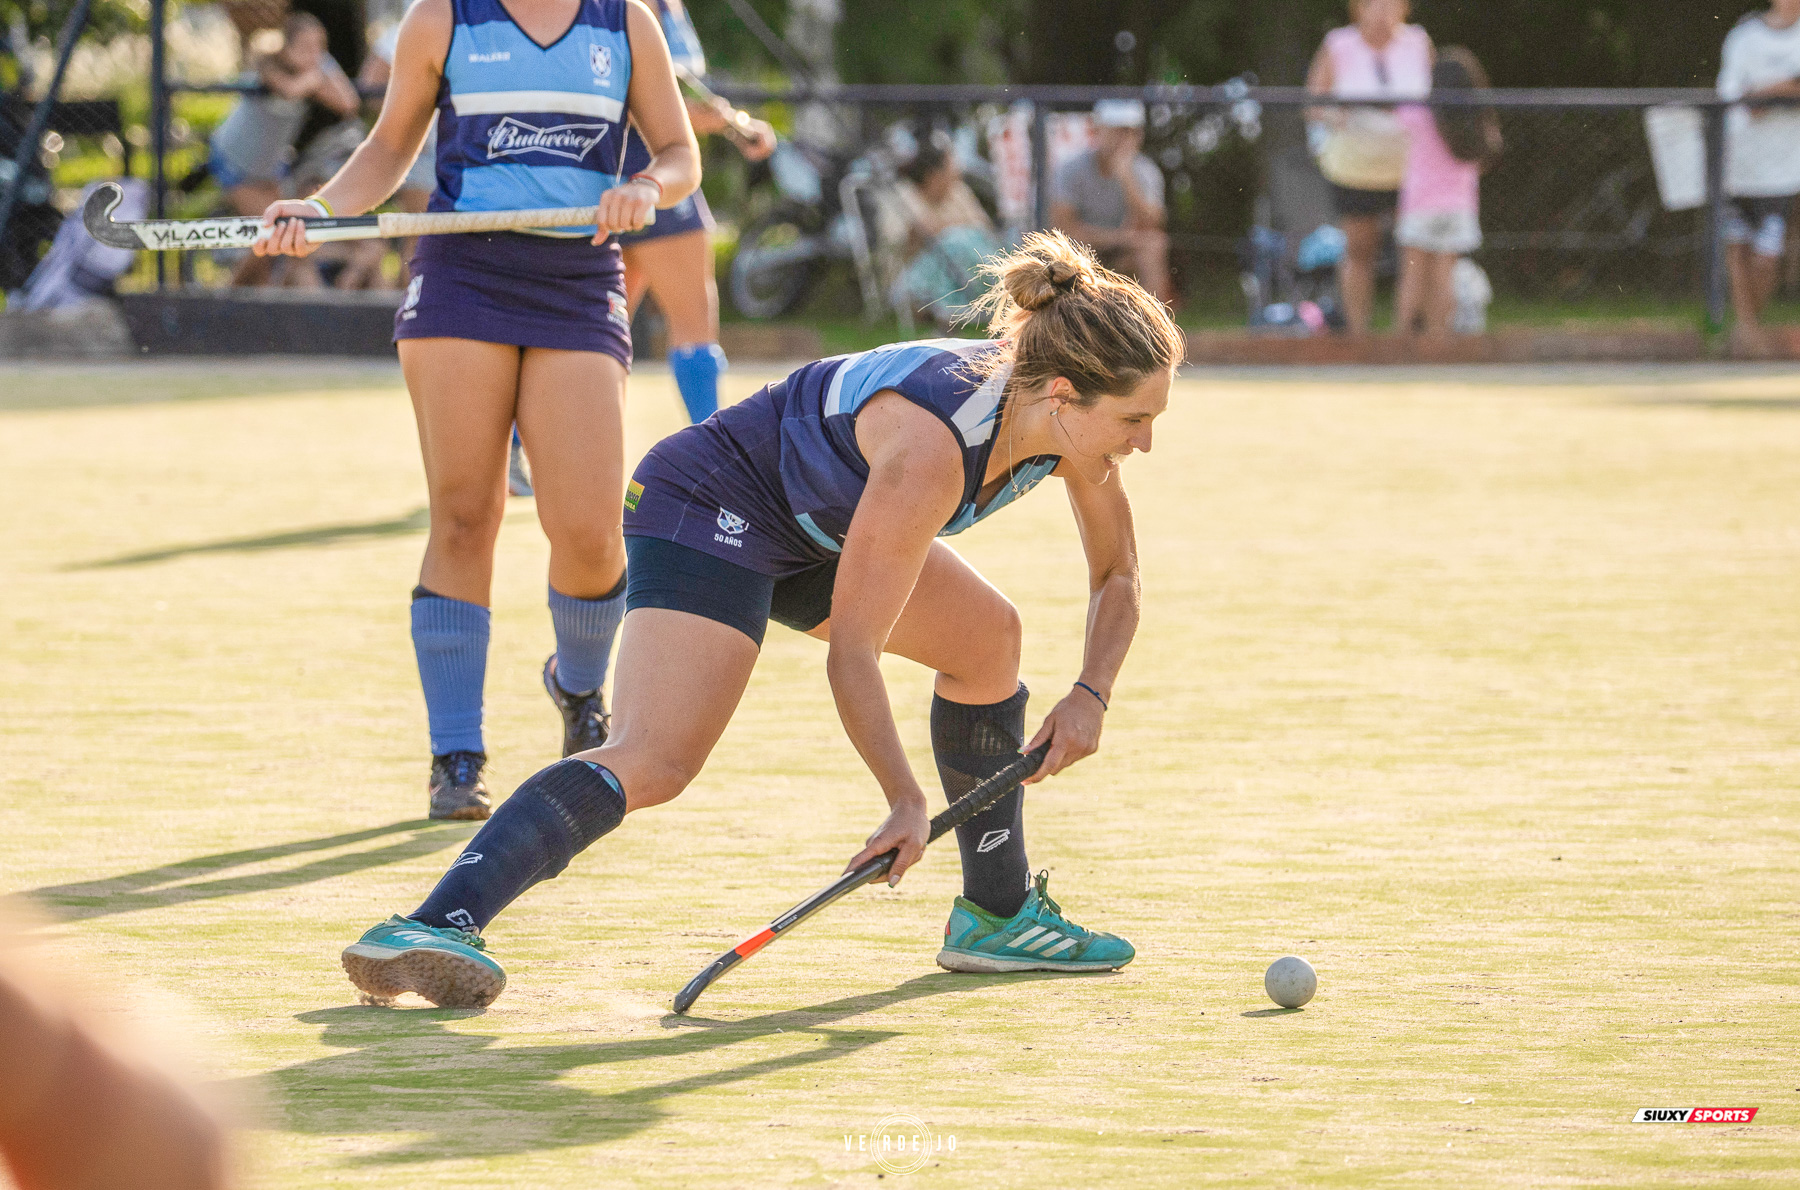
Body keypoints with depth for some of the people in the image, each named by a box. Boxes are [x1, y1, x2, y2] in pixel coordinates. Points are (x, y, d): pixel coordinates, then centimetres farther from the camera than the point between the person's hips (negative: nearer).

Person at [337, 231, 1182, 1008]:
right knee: (655, 761, -27)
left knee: (987, 637, 15)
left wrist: (1090, 693, -9)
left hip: (812, 527, 10)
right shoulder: (932, 450, -33)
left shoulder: (1071, 422, -10)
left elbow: (1115, 576, 7)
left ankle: (997, 916, 27)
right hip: (712, 508, -10)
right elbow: (851, 652, -27)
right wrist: (902, 799, -27)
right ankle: (435, 927, -43)